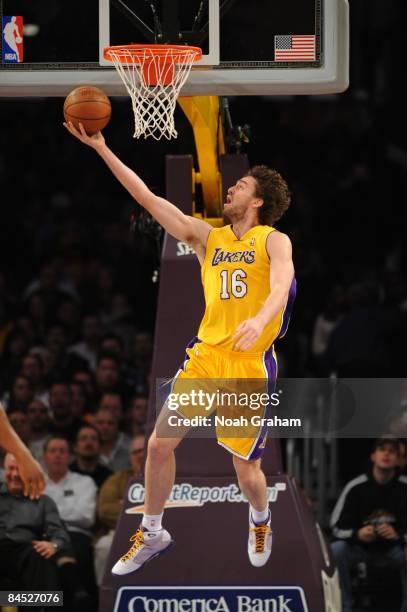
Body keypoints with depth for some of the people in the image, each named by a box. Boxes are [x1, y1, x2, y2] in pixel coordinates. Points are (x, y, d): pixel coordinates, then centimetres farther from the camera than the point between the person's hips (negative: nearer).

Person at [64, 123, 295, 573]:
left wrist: (260, 319, -43)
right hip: (205, 354, 4)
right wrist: (102, 149, 3)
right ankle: (151, 534, 15)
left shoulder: (273, 241, -2)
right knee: (159, 443, -3)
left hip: (250, 364, -4)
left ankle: (260, 521, 34)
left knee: (246, 471, 1)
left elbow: (281, 286, -21)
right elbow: (148, 198, 9)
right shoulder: (207, 237, 11)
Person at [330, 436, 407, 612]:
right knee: (335, 550, -29)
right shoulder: (356, 487, -9)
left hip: (393, 549, 0)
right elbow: (337, 527, -7)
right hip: (361, 547, 1)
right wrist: (357, 534, -29)